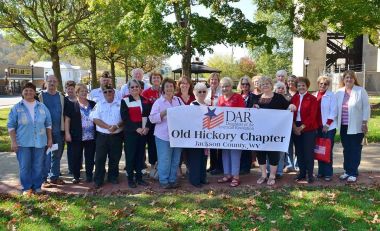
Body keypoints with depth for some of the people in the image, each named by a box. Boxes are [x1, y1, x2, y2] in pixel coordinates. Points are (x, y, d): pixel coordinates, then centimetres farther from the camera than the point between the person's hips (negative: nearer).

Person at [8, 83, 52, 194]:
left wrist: (49, 139, 9)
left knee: (38, 166, 7)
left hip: (40, 142, 2)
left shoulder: (42, 107, 7)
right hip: (23, 143, -2)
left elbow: (48, 124, 12)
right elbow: (11, 126, 1)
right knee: (24, 166, 2)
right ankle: (26, 187, 14)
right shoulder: (17, 108, 1)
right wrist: (13, 142, -6)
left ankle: (37, 186, 20)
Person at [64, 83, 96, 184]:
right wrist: (67, 133, -8)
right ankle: (76, 176, 18)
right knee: (76, 157, 6)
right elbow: (67, 120, -1)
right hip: (77, 137, -2)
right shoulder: (71, 105, 2)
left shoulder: (93, 104, 10)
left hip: (91, 136, 2)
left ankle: (89, 176, 20)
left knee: (90, 157, 8)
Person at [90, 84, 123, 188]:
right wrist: (108, 127, -16)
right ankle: (98, 180, 11)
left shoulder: (120, 103, 3)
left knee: (115, 158, 9)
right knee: (100, 158, 2)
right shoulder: (99, 104, 5)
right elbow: (95, 119, -5)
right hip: (102, 135, 0)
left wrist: (117, 126, -19)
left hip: (117, 136, 0)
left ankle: (113, 177, 25)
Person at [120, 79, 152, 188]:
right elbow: (125, 118, -10)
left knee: (140, 154, 8)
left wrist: (147, 127, -9)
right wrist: (136, 128, -17)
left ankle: (139, 177, 18)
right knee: (130, 155, -1)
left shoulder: (145, 101, 11)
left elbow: (149, 115, 8)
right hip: (130, 132, -4)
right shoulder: (125, 101, -1)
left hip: (144, 132, 4)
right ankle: (130, 178, 10)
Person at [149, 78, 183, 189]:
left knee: (175, 160, 12)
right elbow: (152, 118, -8)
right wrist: (163, 113, -20)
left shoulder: (178, 100, 10)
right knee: (164, 160, -1)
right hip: (163, 136, -4)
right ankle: (163, 181, 15)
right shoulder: (158, 102, -3)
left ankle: (173, 180, 25)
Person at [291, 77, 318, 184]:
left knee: (308, 152, 0)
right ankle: (302, 173, 20)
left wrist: (302, 127, -15)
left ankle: (310, 174, 9)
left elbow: (312, 116, -10)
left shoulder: (312, 99, -3)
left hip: (308, 129, -4)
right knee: (299, 152, 9)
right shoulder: (294, 98, 9)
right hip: (296, 129, 4)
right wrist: (294, 126, -8)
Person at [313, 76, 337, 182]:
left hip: (328, 127, -4)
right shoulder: (315, 95, 10)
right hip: (317, 126, 5)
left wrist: (327, 124, -12)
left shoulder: (331, 95, -3)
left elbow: (333, 111, -7)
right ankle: (321, 171, 19)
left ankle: (328, 173, 6)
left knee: (328, 150, -2)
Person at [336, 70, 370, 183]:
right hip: (344, 126, 4)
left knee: (355, 150, 3)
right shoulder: (339, 92, 6)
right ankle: (347, 171, 22)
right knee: (346, 150, 11)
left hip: (356, 126, -4)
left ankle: (353, 173, 10)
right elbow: (336, 108, 10)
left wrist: (365, 123, -8)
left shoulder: (361, 91, -5)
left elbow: (366, 107, -5)